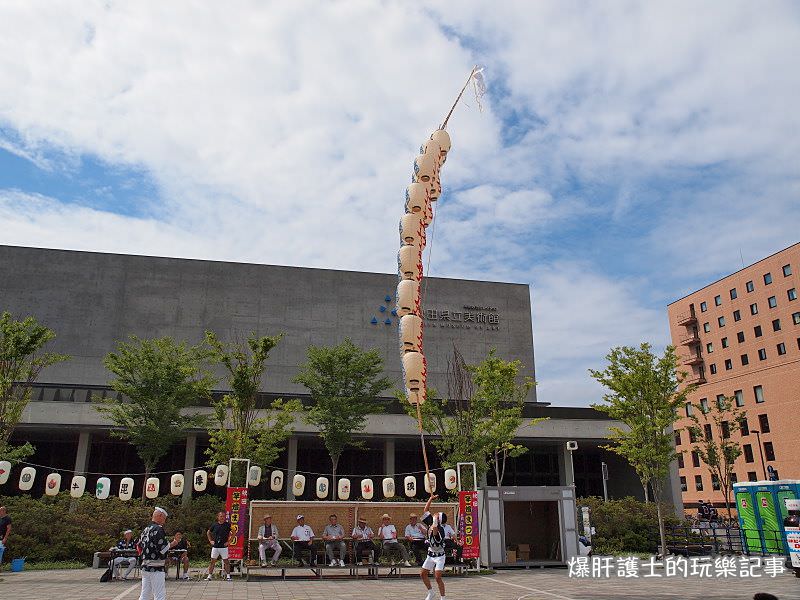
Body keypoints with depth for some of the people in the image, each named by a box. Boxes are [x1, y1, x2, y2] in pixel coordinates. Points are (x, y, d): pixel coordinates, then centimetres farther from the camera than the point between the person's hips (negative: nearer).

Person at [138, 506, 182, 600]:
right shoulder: (158, 529, -16)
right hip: (156, 568, -9)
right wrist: (173, 544, -6)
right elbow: (163, 549, -21)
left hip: (145, 567, 9)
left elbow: (139, 547, 18)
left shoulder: (146, 530, 12)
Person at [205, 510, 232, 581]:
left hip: (224, 547, -2)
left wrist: (229, 541, -4)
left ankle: (228, 576, 7)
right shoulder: (214, 525, 3)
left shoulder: (228, 525, -3)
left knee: (226, 561, 2)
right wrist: (210, 541, 9)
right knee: (212, 561, 5)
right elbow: (208, 533, 19)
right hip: (215, 546, 2)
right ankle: (210, 575, 12)